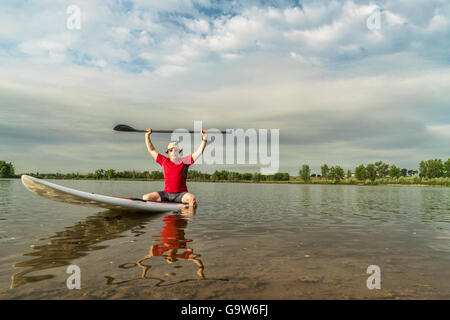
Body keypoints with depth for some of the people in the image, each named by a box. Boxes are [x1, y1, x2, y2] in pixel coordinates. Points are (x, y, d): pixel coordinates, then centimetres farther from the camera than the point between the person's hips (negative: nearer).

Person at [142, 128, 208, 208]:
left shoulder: (184, 161, 5)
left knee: (192, 198, -34)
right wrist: (147, 136, 13)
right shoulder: (164, 161, 12)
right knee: (145, 197, -14)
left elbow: (199, 152, 1)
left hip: (180, 194, -3)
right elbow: (152, 150, 18)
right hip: (166, 194, 3)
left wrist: (204, 140, -9)